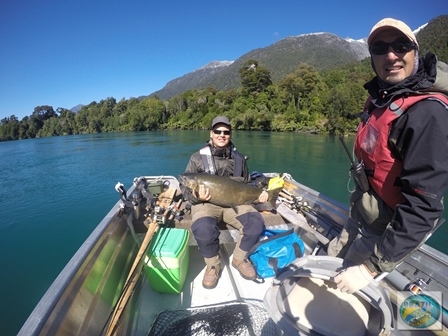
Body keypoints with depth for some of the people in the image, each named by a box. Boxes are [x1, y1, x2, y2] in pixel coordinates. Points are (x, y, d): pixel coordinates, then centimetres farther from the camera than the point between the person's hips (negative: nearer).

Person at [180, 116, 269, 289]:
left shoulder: (239, 158, 11)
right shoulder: (198, 157, 0)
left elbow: (247, 185, 23)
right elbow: (184, 186, 1)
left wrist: (259, 193, 3)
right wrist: (196, 197, -21)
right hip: (206, 202, -2)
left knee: (256, 223, -23)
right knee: (203, 229, -34)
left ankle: (239, 259, 9)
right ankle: (213, 264, 1)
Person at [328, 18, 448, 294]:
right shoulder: (379, 98, 2)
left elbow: (423, 205, -29)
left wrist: (372, 267, -27)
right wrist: (357, 206, 17)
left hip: (388, 229, -8)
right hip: (361, 216, 8)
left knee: (343, 293, 10)